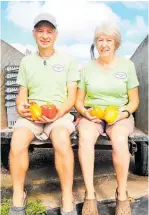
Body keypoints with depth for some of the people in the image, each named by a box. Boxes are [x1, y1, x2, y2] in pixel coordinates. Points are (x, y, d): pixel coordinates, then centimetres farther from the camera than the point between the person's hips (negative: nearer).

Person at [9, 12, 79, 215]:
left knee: (62, 141, -35)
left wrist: (58, 113, -17)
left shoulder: (68, 60, 7)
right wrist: (21, 107, -10)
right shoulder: (26, 61, 14)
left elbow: (71, 97, 2)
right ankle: (18, 199, -9)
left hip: (60, 113, -2)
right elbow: (22, 94, 14)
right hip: (31, 114, 2)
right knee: (17, 141, -29)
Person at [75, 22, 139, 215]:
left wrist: (123, 113, -14)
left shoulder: (127, 65, 6)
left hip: (119, 115, 0)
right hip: (92, 115, 1)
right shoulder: (87, 68, 8)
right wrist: (86, 112, -12)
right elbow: (78, 101, 10)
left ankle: (122, 195, -17)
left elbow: (134, 100, 6)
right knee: (85, 137, -34)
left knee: (119, 140, -35)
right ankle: (90, 195, -25)